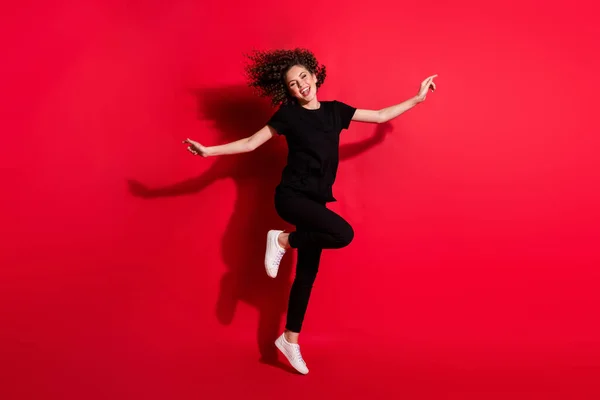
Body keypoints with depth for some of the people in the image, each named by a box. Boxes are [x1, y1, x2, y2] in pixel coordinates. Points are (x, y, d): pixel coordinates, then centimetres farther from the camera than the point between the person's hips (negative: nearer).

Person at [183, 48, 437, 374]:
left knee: (307, 272, 6)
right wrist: (209, 151, -10)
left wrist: (418, 98, 15)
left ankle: (289, 339, 20)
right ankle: (282, 240, -5)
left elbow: (380, 116, 14)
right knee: (343, 234, -27)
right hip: (291, 196, -5)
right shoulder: (288, 114, -4)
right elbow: (250, 143, -2)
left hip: (315, 200, 5)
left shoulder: (334, 111, 9)